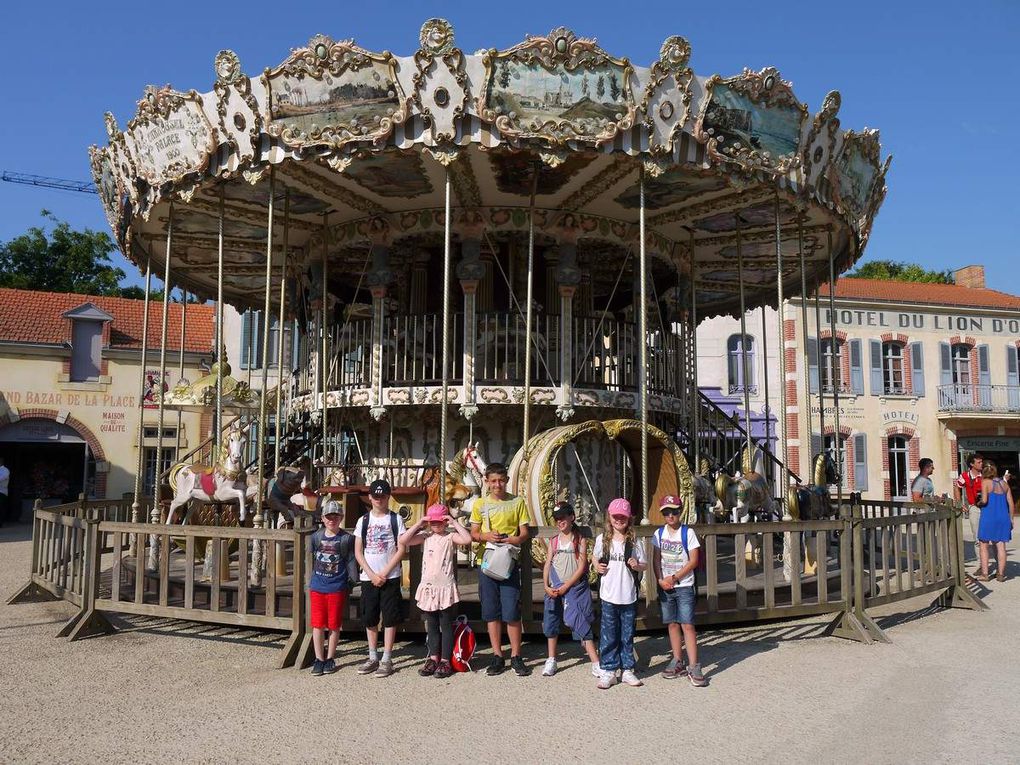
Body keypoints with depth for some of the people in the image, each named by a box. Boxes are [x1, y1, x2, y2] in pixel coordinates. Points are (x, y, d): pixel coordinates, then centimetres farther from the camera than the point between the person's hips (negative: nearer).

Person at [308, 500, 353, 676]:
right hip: (317, 587, 2)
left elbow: (351, 561, 2)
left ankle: (330, 658, 20)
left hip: (337, 588, -2)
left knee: (334, 625, 7)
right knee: (317, 624, 5)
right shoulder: (316, 537, 2)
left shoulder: (346, 538, -6)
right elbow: (313, 559, 15)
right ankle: (319, 659, 16)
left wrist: (351, 580, -1)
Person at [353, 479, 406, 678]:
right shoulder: (363, 520, 7)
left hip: (390, 577, -3)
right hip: (368, 577, 3)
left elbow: (401, 550, -5)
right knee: (369, 618, 8)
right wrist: (371, 574, -6)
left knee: (390, 618, -1)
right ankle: (373, 657, 20)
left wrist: (384, 574, -10)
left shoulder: (396, 519, 0)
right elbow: (358, 552, 5)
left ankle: (386, 659, 6)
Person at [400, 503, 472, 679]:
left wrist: (455, 522, -16)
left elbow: (467, 539, -24)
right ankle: (433, 658, 23)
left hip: (446, 587, -4)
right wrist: (418, 524, -8)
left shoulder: (450, 537, -5)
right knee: (431, 625, 13)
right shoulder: (425, 537, 4)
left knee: (446, 625, 4)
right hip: (428, 587, 4)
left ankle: (445, 661, 10)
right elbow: (403, 541, -7)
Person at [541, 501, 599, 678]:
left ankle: (596, 663, -5)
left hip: (575, 588, -4)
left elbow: (581, 567, -8)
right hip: (554, 590, 4)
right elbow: (547, 565, 6)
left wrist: (565, 587, -13)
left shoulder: (580, 540, -3)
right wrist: (546, 587, -8)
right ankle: (551, 661, 25)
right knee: (551, 624, 11)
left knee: (582, 625, -8)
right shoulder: (553, 541, 8)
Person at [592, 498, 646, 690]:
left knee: (627, 636, 11)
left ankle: (627, 670, 22)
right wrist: (597, 566, -4)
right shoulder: (602, 539, 0)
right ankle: (608, 671, 14)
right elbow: (594, 556, 16)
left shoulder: (634, 542, -2)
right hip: (608, 596, 0)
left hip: (629, 596, 0)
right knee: (608, 636, 5)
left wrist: (637, 566, -17)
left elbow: (644, 565, 4)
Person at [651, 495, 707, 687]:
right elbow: (656, 560, 5)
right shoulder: (659, 533, 6)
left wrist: (674, 578, -12)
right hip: (665, 586, 4)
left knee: (687, 625, -8)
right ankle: (677, 662, 20)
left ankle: (693, 667, -7)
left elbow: (694, 561, -7)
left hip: (684, 586, -4)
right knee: (672, 624, 9)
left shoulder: (688, 532, -5)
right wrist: (661, 580, -10)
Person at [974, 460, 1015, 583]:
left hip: (989, 517, -5)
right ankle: (1001, 574, 8)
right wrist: (1011, 519, 18)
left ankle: (984, 574, 5)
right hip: (1003, 517, 5)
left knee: (984, 546, 6)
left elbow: (984, 500, -17)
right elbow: (1011, 503, 10)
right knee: (1001, 546, 7)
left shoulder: (986, 482, -7)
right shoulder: (1004, 483, 9)